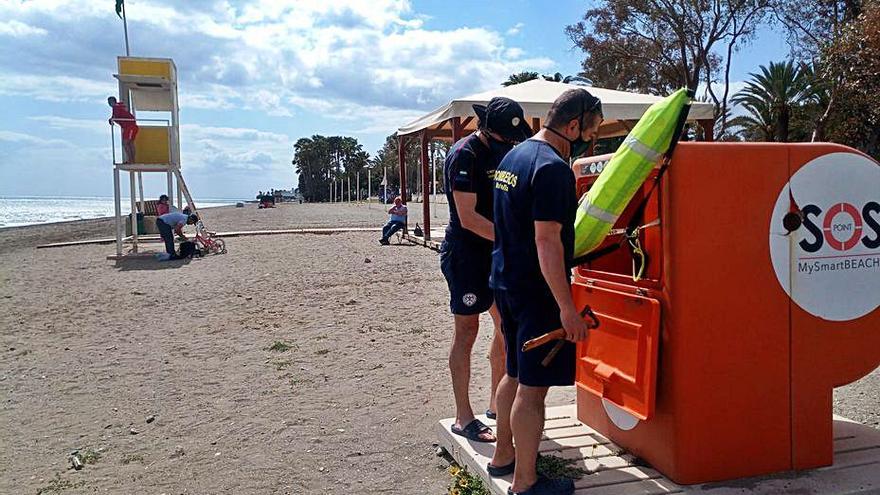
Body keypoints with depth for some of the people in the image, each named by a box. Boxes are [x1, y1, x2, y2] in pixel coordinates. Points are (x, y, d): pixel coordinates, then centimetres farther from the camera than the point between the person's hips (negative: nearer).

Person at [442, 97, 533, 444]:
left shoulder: (502, 151, 10)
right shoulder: (464, 155, -16)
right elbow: (468, 217, -22)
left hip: (493, 253, 9)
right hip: (464, 255, -9)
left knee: (507, 327, 13)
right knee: (466, 331, -3)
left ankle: (496, 402, 27)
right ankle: (463, 419, 7)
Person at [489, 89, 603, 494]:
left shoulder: (513, 156, 12)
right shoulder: (553, 168, -19)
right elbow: (547, 241, -24)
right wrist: (567, 308, -23)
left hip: (505, 282, 10)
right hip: (536, 292, -10)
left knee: (515, 374, 21)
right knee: (533, 386, -1)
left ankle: (503, 456, 35)